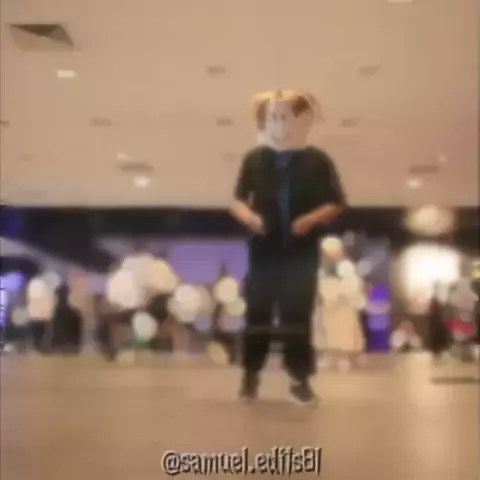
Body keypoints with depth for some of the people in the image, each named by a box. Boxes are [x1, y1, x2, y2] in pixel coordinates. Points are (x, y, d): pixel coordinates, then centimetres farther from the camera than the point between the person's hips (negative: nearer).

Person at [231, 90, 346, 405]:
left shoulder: (318, 161, -1)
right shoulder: (254, 159, 4)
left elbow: (336, 203, 2)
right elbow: (239, 200, 11)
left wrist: (311, 219, -16)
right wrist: (249, 217, -11)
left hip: (302, 252, -1)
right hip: (264, 250, 2)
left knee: (298, 315, 2)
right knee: (258, 313, 7)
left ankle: (300, 379, 12)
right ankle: (251, 375, 20)